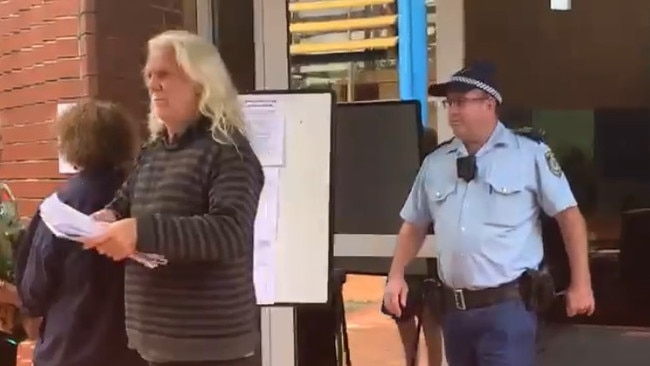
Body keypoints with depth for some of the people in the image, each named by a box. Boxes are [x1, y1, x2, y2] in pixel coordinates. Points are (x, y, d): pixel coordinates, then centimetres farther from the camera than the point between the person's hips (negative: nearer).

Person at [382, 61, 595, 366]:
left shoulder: (530, 154, -4)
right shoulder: (435, 162, 9)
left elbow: (569, 216, -2)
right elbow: (414, 224, 18)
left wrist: (580, 284, -3)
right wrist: (396, 276, 9)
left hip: (508, 307, -5)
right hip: (454, 309, 5)